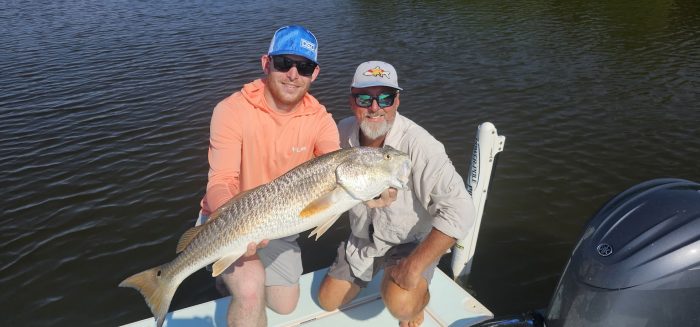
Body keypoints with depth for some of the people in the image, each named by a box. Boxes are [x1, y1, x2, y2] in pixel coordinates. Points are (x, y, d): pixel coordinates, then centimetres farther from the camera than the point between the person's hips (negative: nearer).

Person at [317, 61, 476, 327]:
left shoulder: (418, 144, -32)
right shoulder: (344, 131, -12)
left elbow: (459, 210, -37)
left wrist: (414, 266, -35)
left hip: (412, 242, -5)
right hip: (362, 238, 6)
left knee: (400, 303, -32)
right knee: (328, 301, 13)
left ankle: (419, 298, 5)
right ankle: (374, 270, 37)